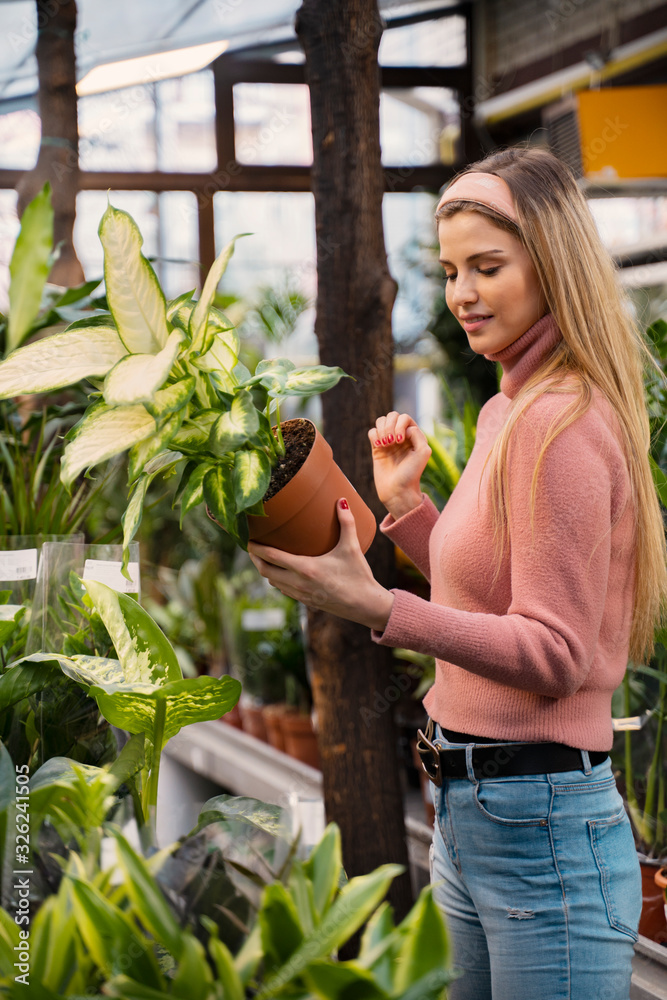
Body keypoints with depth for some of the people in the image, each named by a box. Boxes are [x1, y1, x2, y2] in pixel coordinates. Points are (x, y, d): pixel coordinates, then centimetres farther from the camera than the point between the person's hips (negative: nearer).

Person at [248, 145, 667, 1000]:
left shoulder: (561, 423, -17)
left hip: (542, 825, -10)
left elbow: (555, 655, -20)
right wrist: (404, 504, 10)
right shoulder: (508, 411, 12)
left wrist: (377, 608, -27)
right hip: (466, 816, 10)